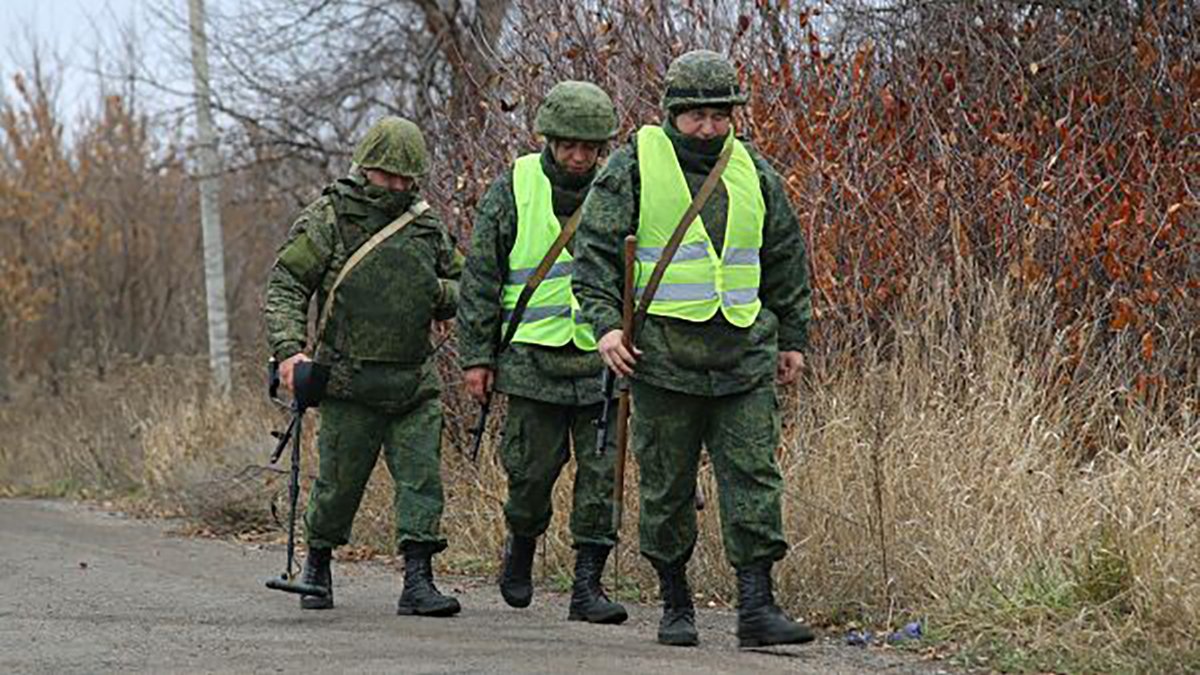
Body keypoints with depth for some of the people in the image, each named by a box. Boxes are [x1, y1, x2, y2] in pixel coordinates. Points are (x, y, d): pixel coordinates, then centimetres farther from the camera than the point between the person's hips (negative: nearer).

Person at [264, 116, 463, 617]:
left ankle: (418, 581, -7)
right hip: (351, 385, -4)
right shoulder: (327, 219, -3)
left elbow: (462, 289, 21)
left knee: (422, 477, -7)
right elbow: (285, 286, -8)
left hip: (415, 384, 4)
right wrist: (289, 349, -22)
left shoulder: (426, 225, 11)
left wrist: (438, 293, -4)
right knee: (340, 481, 4)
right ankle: (317, 564, 28)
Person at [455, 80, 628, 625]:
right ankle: (521, 545, 31)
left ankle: (587, 585, 0)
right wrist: (476, 356, -2)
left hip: (601, 357, 2)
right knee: (533, 468, 2)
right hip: (534, 355, -1)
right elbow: (479, 277, 2)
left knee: (601, 473, -4)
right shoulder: (514, 190, -1)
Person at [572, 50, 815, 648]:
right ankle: (675, 603, 16)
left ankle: (756, 607, -7)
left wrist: (792, 337, 19)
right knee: (667, 486, 3)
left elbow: (785, 258, 20)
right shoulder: (635, 166, -1)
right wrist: (606, 323, -14)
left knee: (754, 476, -5)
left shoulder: (753, 172, 11)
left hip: (745, 356, 3)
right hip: (663, 357, -3)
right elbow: (595, 247, -3)